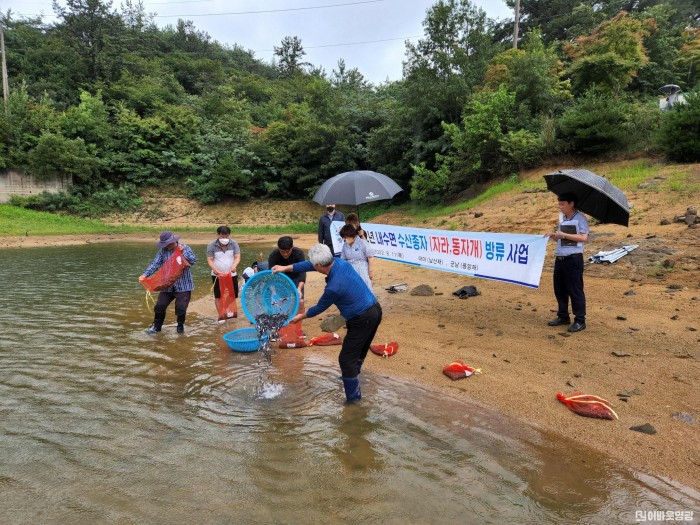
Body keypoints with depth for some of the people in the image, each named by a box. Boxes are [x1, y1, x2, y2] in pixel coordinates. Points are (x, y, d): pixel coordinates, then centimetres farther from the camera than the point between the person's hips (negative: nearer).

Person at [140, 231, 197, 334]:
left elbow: (193, 260, -16)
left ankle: (180, 327, 20)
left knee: (181, 308, -4)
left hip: (183, 285, -3)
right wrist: (145, 274, -19)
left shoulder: (185, 248, -6)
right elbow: (155, 263, -6)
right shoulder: (163, 250, 0)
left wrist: (183, 252, -24)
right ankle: (156, 327, 25)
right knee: (159, 306, 6)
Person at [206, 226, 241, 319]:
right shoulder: (212, 245, -6)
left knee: (233, 294, 7)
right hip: (217, 275, -1)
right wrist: (214, 269, -26)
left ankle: (232, 312, 22)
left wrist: (234, 266, -27)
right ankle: (220, 314, 10)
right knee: (218, 295, 3)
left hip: (232, 274, 2)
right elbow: (209, 260, -7)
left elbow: (237, 257, -7)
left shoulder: (234, 244, -2)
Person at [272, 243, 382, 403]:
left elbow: (320, 308, -6)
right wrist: (286, 268, 17)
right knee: (359, 352, 26)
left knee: (347, 359, 3)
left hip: (362, 320, -9)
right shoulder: (340, 262, -3)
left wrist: (301, 316, 12)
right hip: (375, 310, 9)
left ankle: (353, 397, 15)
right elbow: (311, 265, 12)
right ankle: (351, 378, 46)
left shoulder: (333, 287, -26)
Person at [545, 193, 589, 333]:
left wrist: (564, 234, -18)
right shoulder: (562, 219, 15)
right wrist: (553, 236, 2)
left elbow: (583, 237, -17)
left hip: (573, 259, -8)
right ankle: (563, 316, 25)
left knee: (575, 291, -1)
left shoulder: (580, 218, -7)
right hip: (560, 258, 8)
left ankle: (580, 321, 8)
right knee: (559, 289, 12)